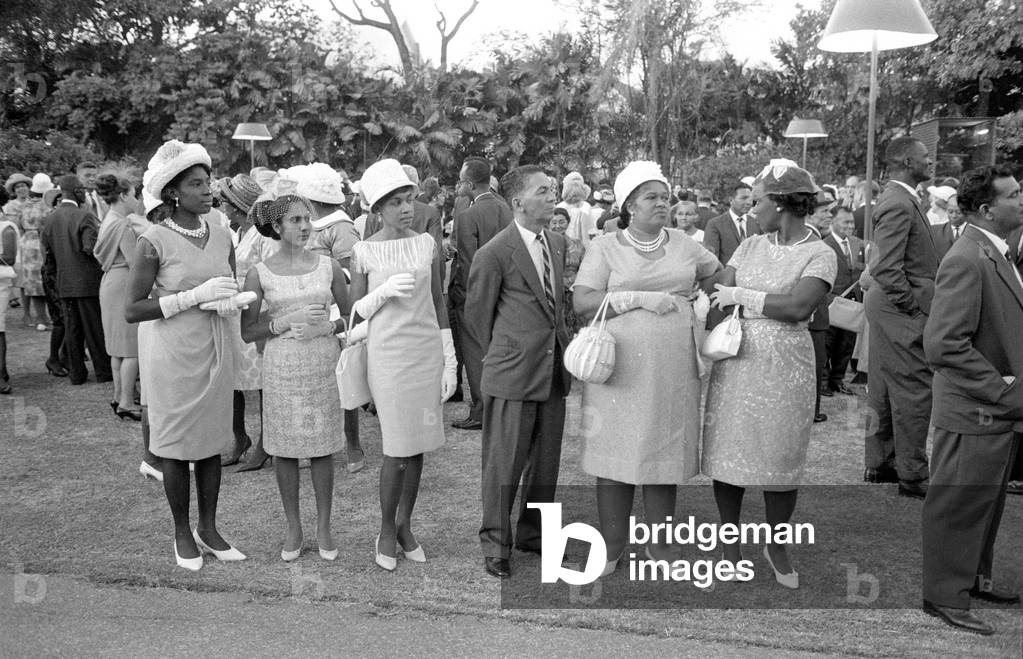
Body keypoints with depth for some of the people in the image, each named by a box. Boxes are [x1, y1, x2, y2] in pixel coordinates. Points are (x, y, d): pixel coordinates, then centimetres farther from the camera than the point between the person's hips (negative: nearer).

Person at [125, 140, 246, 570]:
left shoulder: (221, 236, 5)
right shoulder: (153, 242, -11)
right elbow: (132, 310, -14)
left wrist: (231, 302, -6)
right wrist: (195, 295, -20)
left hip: (214, 349, 5)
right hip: (171, 353, -5)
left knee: (212, 440, 10)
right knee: (176, 443, 6)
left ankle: (208, 528, 26)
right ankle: (182, 534, 23)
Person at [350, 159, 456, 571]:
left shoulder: (427, 245, 4)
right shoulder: (364, 253, -2)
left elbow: (438, 304, 9)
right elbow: (357, 312, 3)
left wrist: (450, 362, 6)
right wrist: (385, 290, -16)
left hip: (428, 352, 3)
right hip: (388, 355, -3)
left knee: (418, 447, 8)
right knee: (398, 450, -4)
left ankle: (405, 526, 24)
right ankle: (386, 531, 16)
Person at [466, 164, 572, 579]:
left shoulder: (558, 244, 10)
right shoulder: (494, 253, -12)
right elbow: (477, 314, -2)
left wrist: (562, 346, 14)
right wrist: (502, 356, 6)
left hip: (554, 370, 6)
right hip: (512, 374, -6)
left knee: (546, 462, 14)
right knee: (504, 464, 3)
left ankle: (533, 533, 31)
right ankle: (496, 546, 18)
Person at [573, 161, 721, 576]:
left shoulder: (682, 243, 11)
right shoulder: (606, 247, 1)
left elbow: (719, 273, 28)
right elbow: (582, 303, -11)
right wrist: (641, 298, -16)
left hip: (674, 370, 3)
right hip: (622, 367, -3)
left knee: (666, 456, 8)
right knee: (616, 455, 2)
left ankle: (661, 547, 21)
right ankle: (613, 548, 16)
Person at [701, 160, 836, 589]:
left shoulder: (820, 255, -5)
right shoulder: (750, 246, 10)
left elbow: (799, 306, -19)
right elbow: (717, 295, 4)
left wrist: (741, 296, -11)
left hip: (784, 369, -4)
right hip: (734, 362, 4)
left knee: (781, 458, 5)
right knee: (727, 454, 6)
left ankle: (777, 546, 28)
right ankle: (730, 544, 24)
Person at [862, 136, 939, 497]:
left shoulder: (900, 199, 14)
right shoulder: (898, 205, -18)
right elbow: (888, 269, -25)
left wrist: (916, 304, 14)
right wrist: (914, 307, -16)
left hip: (888, 309, 10)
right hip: (902, 315, -10)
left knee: (885, 391, 16)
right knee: (914, 392, -2)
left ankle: (879, 464, 27)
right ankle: (912, 476, 8)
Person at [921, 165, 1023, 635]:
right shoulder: (966, 261, -21)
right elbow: (943, 345, -28)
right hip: (976, 413, -10)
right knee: (959, 506, 3)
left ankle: (975, 579, 38)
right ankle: (945, 596, 17)